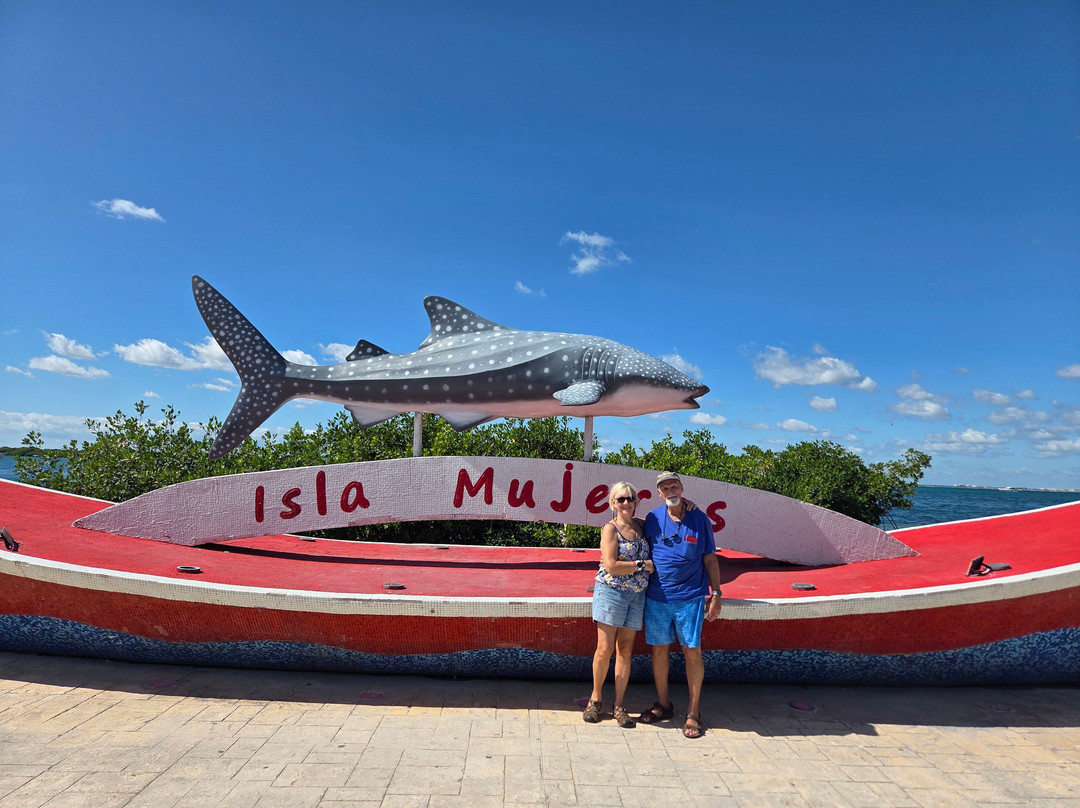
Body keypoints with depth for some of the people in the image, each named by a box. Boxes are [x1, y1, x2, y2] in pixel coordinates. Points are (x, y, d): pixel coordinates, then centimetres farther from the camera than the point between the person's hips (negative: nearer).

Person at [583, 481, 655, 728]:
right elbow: (611, 566, -16)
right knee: (605, 648, -2)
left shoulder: (642, 525, 8)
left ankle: (619, 705, 16)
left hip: (636, 595, 5)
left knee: (625, 650, 7)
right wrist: (642, 565, -10)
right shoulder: (610, 528, -8)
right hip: (611, 591, -5)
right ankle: (596, 697, 18)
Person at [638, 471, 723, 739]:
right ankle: (663, 705, 27)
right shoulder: (652, 519, 2)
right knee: (659, 649, 10)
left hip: (691, 597, -2)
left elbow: (710, 559, 4)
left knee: (692, 652, 2)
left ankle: (693, 712, 16)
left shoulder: (699, 519, -1)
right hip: (657, 597, 2)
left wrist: (716, 593, 0)